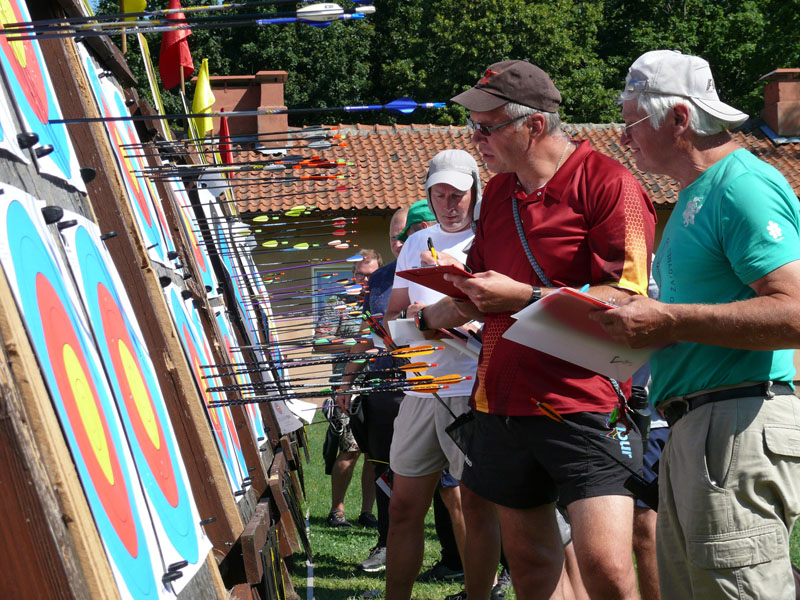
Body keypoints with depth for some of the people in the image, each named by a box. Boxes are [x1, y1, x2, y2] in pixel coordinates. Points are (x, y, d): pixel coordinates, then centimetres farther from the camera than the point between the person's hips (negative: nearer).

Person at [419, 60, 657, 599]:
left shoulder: (607, 183, -8)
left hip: (585, 406, -7)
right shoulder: (498, 193, 17)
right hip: (504, 403, 7)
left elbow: (627, 296, -17)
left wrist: (524, 299, -19)